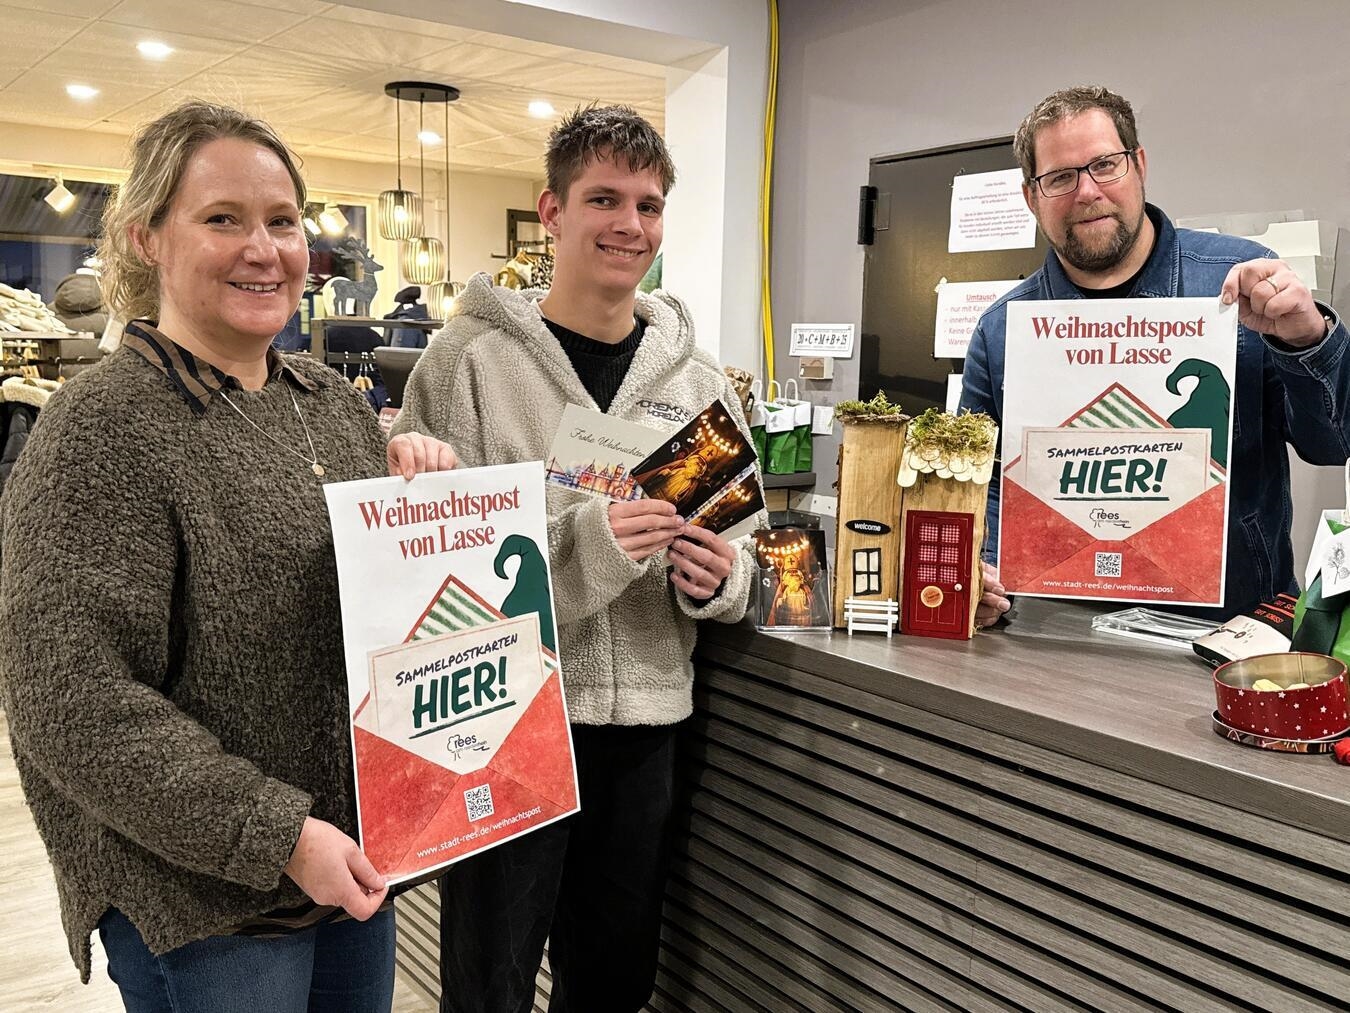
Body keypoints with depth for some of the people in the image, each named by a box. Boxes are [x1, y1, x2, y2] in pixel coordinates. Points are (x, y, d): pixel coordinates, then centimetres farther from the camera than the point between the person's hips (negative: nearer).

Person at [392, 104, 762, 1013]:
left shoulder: (694, 375, 5)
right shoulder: (472, 358, -8)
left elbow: (737, 538, 12)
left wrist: (718, 580, -10)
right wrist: (581, 545, -26)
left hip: (645, 712, 4)